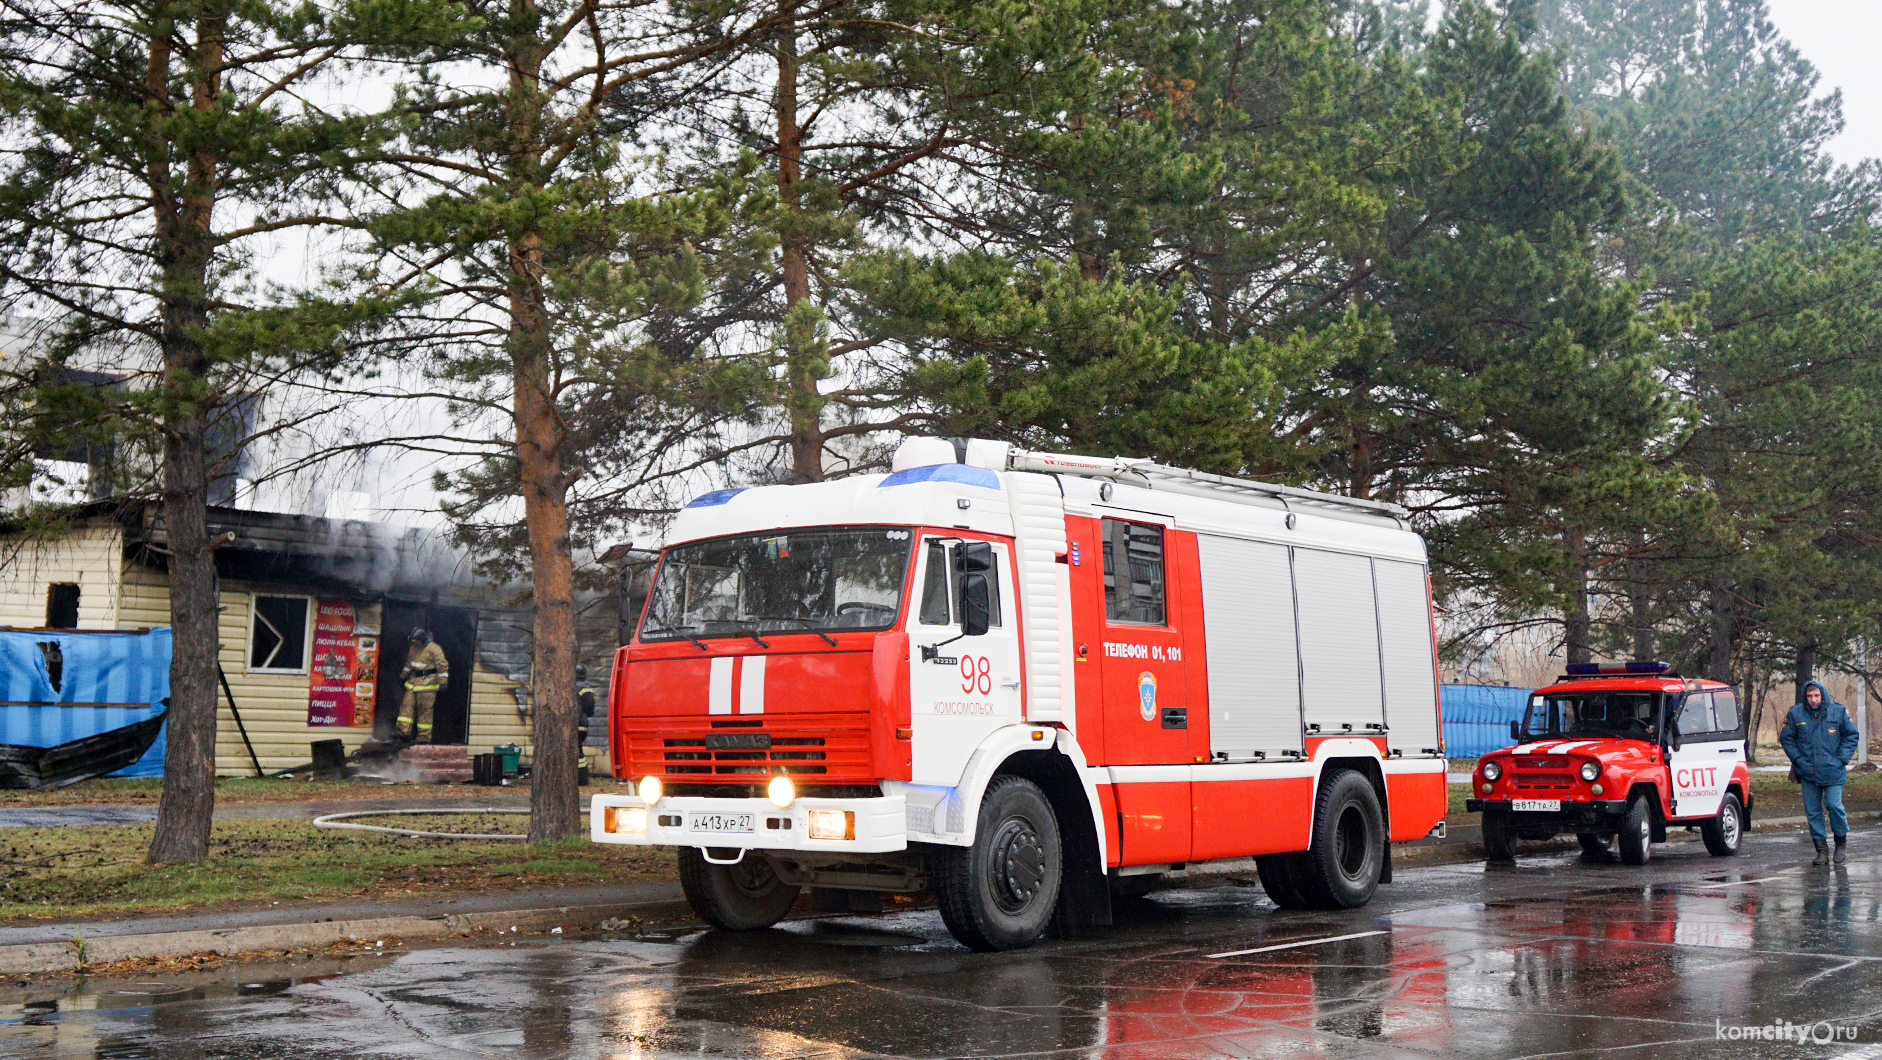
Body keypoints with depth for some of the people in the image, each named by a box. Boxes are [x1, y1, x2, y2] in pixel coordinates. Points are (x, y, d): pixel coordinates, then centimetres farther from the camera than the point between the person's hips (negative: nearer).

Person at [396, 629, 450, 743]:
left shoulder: (433, 649, -11)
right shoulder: (413, 649, 13)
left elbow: (442, 665, -14)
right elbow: (409, 664, 30)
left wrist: (443, 681, -20)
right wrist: (402, 675, 37)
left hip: (427, 683, -8)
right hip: (414, 681, 8)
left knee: (424, 709, -6)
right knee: (407, 705, 0)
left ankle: (424, 737, -3)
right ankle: (404, 732, 0)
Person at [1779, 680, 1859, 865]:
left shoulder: (1838, 711, 1)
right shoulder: (1795, 713, 2)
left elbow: (1851, 735, 7)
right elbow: (1786, 738, 10)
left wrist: (1841, 759, -3)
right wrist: (1798, 759, -1)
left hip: (1833, 771, -2)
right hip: (1808, 772, 2)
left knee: (1834, 805, -11)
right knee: (1813, 811, 3)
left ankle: (1841, 842, 13)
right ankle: (1822, 850, 11)